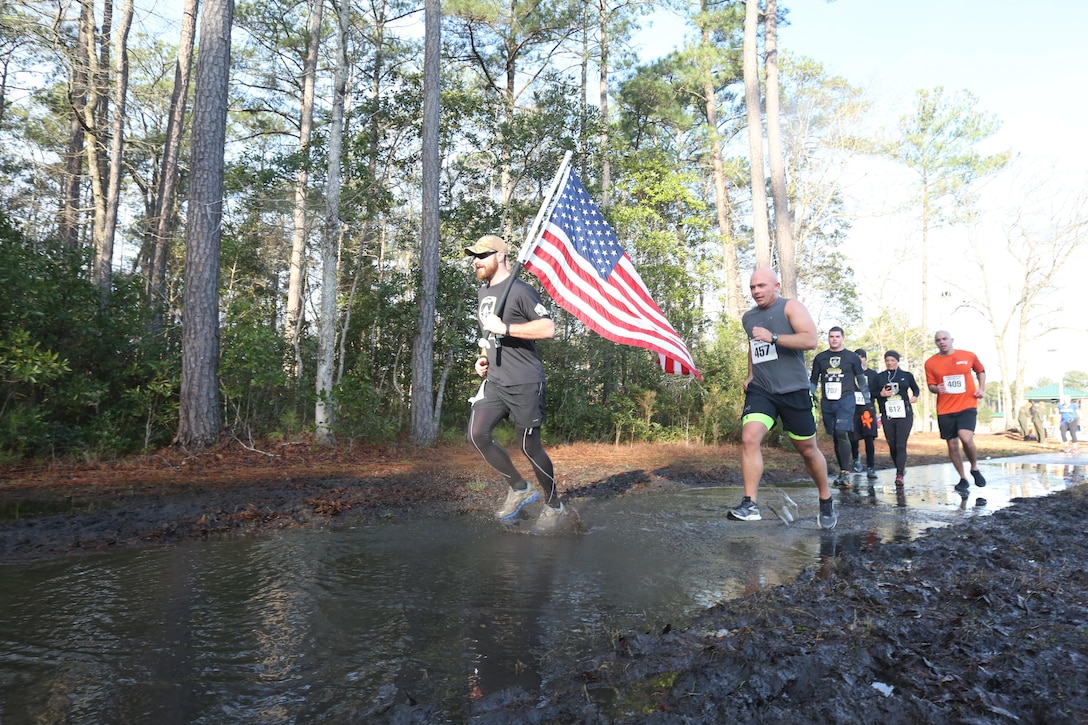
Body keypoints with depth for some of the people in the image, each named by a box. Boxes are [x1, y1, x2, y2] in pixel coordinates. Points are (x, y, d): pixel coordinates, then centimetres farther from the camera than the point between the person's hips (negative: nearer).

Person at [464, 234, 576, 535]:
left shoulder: (519, 290, -11)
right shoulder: (484, 291, 17)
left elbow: (548, 329, -20)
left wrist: (505, 328, -23)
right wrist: (483, 357, 13)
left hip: (524, 383, -8)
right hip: (495, 380, 8)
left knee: (528, 446, -2)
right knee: (477, 434, -3)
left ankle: (555, 508, 17)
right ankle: (519, 488, 16)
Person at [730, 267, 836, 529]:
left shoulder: (791, 307, -4)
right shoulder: (748, 318, 13)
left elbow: (810, 340, -18)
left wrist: (773, 337, -25)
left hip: (793, 390, -4)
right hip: (760, 390, 4)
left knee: (807, 449, 9)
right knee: (749, 438, -19)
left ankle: (826, 502, 32)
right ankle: (750, 504, -17)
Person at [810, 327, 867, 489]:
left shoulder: (852, 357, 7)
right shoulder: (820, 358, 12)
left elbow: (861, 380, 10)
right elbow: (813, 380, 15)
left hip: (846, 400, -3)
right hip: (827, 402, 3)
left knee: (842, 433, -18)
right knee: (835, 437, 8)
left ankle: (845, 474, -17)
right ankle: (842, 471, 18)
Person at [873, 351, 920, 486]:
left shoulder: (906, 375, 7)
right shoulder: (879, 377, 8)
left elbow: (916, 389, 21)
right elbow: (871, 393, 10)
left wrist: (915, 396, 0)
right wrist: (880, 394, -9)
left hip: (904, 415, -2)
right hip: (887, 416, 2)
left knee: (901, 445, -9)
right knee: (892, 446, 7)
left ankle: (899, 475, -11)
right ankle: (901, 469, 28)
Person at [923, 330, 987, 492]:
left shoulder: (968, 356, 2)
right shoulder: (931, 363, 1)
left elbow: (981, 371, 20)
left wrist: (981, 388, 6)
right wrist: (936, 388, -15)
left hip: (967, 406, -1)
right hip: (945, 410, 2)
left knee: (966, 438, -21)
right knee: (952, 445, 5)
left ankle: (975, 468, 7)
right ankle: (963, 479, 22)